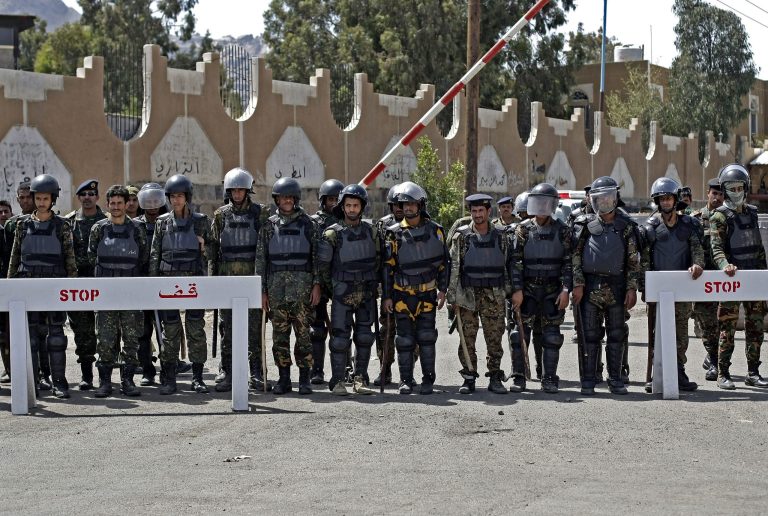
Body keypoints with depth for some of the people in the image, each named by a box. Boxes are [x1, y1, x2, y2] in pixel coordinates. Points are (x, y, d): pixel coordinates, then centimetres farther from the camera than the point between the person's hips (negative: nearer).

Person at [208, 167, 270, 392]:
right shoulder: (221, 215, 8)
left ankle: (256, 374, 5)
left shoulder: (260, 213, 3)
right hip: (228, 278, 2)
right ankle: (228, 374, 6)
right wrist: (212, 278, 2)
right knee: (228, 328, 2)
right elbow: (213, 249, 9)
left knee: (254, 327, 0)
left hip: (253, 278, -2)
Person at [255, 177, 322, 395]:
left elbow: (318, 256, 4)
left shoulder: (308, 224, 5)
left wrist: (316, 285, -5)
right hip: (277, 285, 2)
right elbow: (261, 259, 9)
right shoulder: (269, 226, 9)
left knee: (303, 333, -4)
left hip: (302, 286, -2)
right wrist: (263, 291, 4)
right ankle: (284, 379, 9)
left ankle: (305, 379, 2)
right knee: (279, 334, 2)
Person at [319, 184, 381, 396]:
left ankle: (360, 380, 12)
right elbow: (323, 264, 0)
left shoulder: (371, 231, 5)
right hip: (343, 293, -3)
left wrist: (374, 284, 12)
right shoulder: (332, 234, -5)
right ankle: (337, 382, 2)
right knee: (340, 337, -4)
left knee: (364, 337, 5)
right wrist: (332, 286, 6)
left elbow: (378, 259, 15)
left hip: (367, 293, 3)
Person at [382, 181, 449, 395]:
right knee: (405, 339, 1)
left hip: (428, 292, 1)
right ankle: (406, 381, 9)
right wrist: (386, 296, -2)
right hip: (403, 293, -1)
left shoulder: (435, 230, 4)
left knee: (426, 337, -1)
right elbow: (388, 266, 1)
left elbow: (443, 262, 10)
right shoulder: (395, 233, 0)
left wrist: (442, 290, 5)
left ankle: (428, 381, 6)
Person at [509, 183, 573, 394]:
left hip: (553, 290, 0)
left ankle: (549, 379, 7)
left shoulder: (562, 231, 3)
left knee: (552, 336, 1)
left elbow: (568, 263, 2)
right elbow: (515, 261, -2)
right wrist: (517, 289, -10)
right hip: (527, 289, 0)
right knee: (521, 333, -1)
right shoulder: (523, 229, 1)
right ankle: (519, 377, 6)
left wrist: (566, 290, -7)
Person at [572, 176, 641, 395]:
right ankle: (588, 380, 5)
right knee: (589, 336, 0)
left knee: (616, 336, 5)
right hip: (590, 285, -1)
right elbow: (575, 256, 0)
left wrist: (632, 288, 0)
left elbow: (633, 261, 7)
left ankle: (615, 379, 13)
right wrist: (577, 284, -7)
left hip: (616, 287, 1)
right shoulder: (585, 224, 4)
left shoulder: (624, 227, 8)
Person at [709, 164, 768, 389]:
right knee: (728, 329, -4)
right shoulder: (720, 217, -5)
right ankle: (723, 374, 1)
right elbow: (716, 248, -16)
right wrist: (725, 265, -35)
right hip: (731, 280, -6)